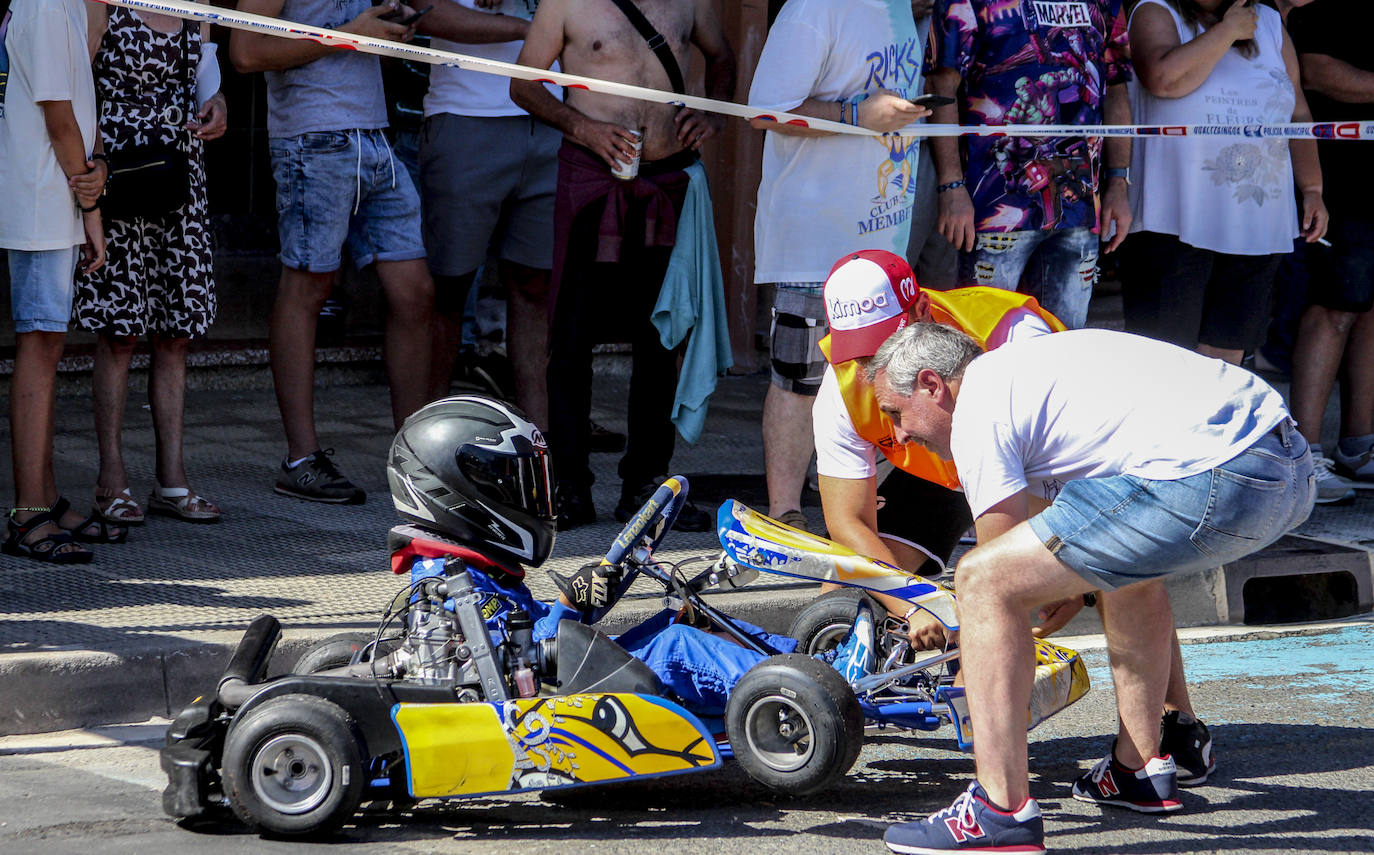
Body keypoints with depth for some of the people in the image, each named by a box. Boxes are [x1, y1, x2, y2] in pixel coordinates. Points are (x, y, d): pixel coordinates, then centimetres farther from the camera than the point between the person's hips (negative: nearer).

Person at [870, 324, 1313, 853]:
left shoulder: (978, 410, 4)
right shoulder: (1023, 364, 32)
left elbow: (998, 575, 9)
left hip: (1210, 483, -10)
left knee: (982, 580, -5)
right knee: (1126, 561, 39)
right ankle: (1140, 769, 43)